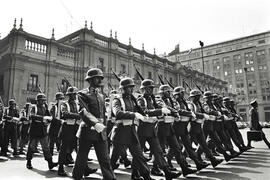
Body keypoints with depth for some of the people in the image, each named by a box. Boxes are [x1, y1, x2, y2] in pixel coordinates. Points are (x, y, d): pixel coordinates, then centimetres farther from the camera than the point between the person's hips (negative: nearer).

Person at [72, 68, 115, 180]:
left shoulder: (101, 96, 15)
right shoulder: (82, 94, -4)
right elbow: (83, 111, -19)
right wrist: (95, 123, -32)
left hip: (101, 133, 5)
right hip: (87, 131, -5)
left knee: (105, 160, 4)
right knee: (81, 159, 9)